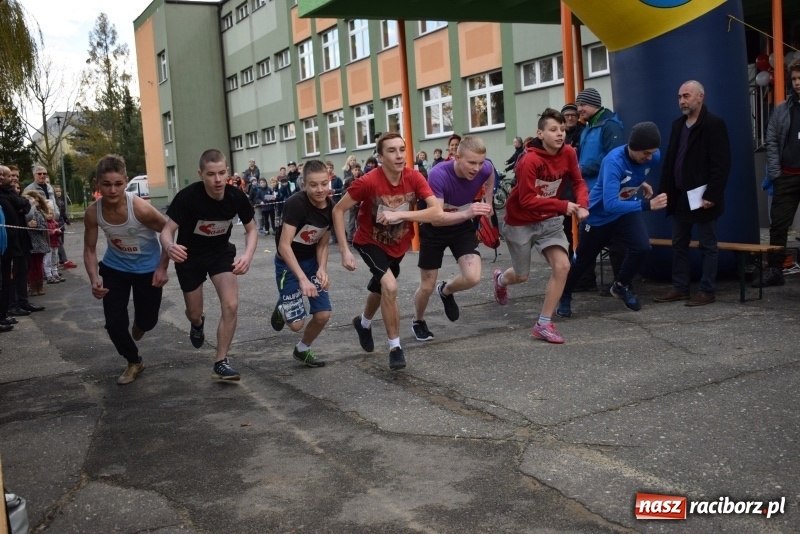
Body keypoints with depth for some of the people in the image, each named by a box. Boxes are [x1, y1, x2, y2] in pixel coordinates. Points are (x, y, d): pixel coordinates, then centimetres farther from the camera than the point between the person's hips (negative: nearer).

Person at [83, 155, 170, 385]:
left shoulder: (141, 208, -31)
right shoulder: (93, 213, -21)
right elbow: (90, 250, -8)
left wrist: (162, 268, -15)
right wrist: (94, 279, -24)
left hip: (148, 269, -2)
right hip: (114, 268, 2)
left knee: (147, 320, 9)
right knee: (114, 323, -3)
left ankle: (137, 329, 50)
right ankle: (134, 362, 26)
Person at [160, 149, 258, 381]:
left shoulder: (237, 196, -23)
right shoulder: (187, 197, -31)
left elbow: (251, 230, -8)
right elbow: (166, 231, -28)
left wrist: (247, 255, -28)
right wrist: (170, 246, -53)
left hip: (221, 252, 1)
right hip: (189, 256, -1)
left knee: (231, 305, -15)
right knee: (194, 313, 11)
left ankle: (221, 362, 2)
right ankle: (197, 323, 52)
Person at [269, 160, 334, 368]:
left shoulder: (331, 208, -8)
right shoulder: (296, 204, -28)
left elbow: (323, 244, 1)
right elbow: (284, 246, -31)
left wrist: (322, 269, -17)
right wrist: (303, 279, -37)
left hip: (312, 261, 6)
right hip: (289, 263, -5)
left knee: (323, 315, -2)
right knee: (297, 323, -8)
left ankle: (302, 350, 26)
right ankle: (281, 309, 30)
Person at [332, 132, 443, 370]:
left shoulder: (414, 178, -22)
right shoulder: (368, 182, -30)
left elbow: (437, 212, -30)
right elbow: (338, 210, -21)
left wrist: (400, 214, -40)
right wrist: (344, 250, -25)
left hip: (399, 244, 4)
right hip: (370, 242, -4)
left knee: (380, 289, 23)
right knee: (390, 286, -26)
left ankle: (364, 323, 56)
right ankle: (395, 347, -8)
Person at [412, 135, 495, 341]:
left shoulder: (485, 169, -21)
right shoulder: (438, 174, -34)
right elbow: (436, 218, -36)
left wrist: (488, 203, 3)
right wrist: (467, 213, -49)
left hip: (463, 227, 3)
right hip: (434, 230, -3)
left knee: (473, 278, -17)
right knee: (427, 287, 5)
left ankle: (446, 291, 18)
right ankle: (418, 321, 37)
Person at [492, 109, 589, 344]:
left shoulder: (568, 153, -10)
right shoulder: (530, 160, -27)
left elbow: (578, 182, 1)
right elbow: (526, 200, -26)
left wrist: (582, 204, -20)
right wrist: (563, 205, -27)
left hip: (549, 220, 4)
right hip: (520, 222, -4)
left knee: (562, 266, -13)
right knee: (521, 276, 10)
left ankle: (544, 324, 0)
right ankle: (501, 279, 51)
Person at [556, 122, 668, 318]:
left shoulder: (653, 157, -17)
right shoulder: (614, 162, -36)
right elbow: (611, 204, -45)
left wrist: (641, 183, -3)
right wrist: (647, 204, -48)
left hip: (627, 210, 4)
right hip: (599, 215, -4)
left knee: (642, 247, -18)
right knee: (584, 259, 9)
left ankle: (620, 286, 10)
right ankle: (565, 296, 35)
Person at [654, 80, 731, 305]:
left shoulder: (714, 124, -10)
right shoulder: (677, 125, 13)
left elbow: (721, 164, -15)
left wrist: (712, 195, -20)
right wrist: (664, 191, 7)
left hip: (702, 197, -8)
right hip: (680, 196, 8)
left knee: (708, 245, 2)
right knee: (679, 244, 12)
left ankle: (707, 291, 9)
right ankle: (680, 288, 21)